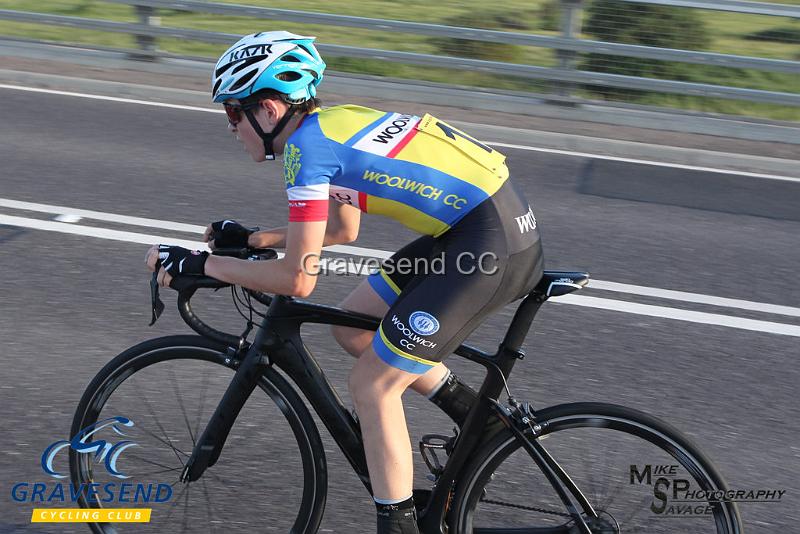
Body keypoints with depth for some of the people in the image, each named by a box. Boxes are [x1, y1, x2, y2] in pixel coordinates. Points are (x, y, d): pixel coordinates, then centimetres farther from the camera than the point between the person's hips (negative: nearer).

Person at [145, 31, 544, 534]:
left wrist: (199, 263, -5)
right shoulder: (337, 120, 14)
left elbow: (297, 279, -14)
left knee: (371, 384, -2)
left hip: (492, 244, -9)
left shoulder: (307, 144, -12)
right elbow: (342, 230, 28)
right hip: (505, 218, 9)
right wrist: (250, 238, 26)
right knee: (353, 326, 17)